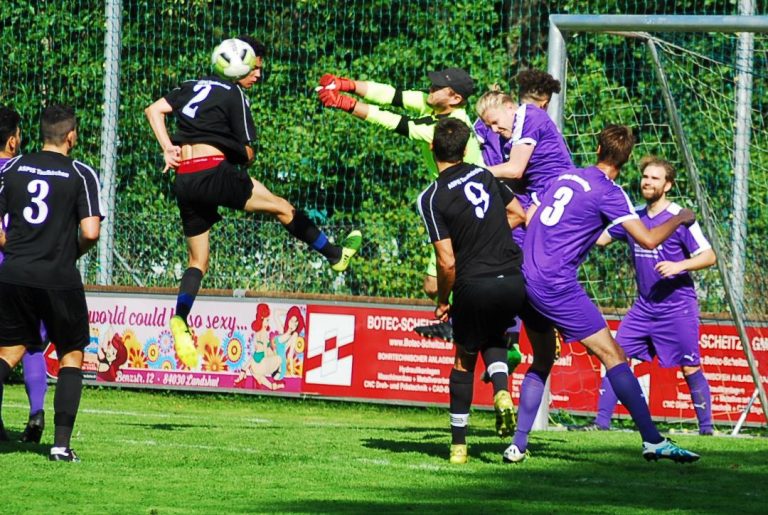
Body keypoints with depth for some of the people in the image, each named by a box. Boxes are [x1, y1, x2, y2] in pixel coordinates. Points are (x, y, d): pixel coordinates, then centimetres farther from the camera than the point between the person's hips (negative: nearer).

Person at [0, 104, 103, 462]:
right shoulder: (81, 174, -5)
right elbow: (90, 232, -13)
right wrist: (75, 252, 8)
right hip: (60, 279, -3)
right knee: (71, 357, 11)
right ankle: (61, 443, 2)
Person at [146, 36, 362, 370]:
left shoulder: (196, 86, 19)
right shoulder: (234, 94, -1)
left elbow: (153, 110, 17)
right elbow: (247, 154, -1)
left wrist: (169, 149, 8)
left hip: (184, 180, 7)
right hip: (214, 172, -7)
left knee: (198, 260, 11)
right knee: (282, 207, 8)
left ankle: (180, 320, -4)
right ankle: (335, 254, 16)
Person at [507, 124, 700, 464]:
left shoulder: (566, 177, 15)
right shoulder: (608, 192, -7)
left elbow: (528, 218, 25)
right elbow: (648, 239, -12)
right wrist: (680, 219, 5)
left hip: (526, 280, 8)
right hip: (557, 285, -8)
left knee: (542, 360, 20)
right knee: (613, 356, -6)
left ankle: (517, 446, 13)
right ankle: (652, 441, -12)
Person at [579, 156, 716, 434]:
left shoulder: (680, 218, -9)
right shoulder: (633, 217, 8)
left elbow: (709, 256, -11)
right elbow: (600, 238, 16)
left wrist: (679, 266, -26)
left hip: (678, 307, -6)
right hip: (644, 306, 6)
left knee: (690, 369, -4)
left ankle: (706, 429, 4)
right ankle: (601, 421, 2)